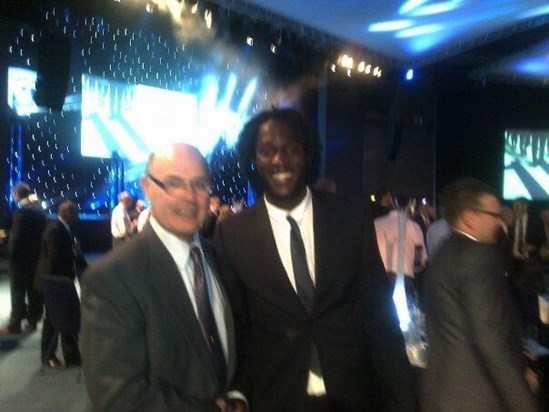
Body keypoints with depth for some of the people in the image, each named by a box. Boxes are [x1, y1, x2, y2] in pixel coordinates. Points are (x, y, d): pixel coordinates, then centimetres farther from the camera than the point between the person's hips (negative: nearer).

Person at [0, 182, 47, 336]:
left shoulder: (21, 211, -17)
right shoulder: (39, 210, 5)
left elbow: (16, 236, -18)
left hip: (22, 257, -7)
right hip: (37, 256, 7)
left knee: (18, 292, 2)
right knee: (34, 290, 12)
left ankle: (15, 324, 10)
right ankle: (33, 320, 20)